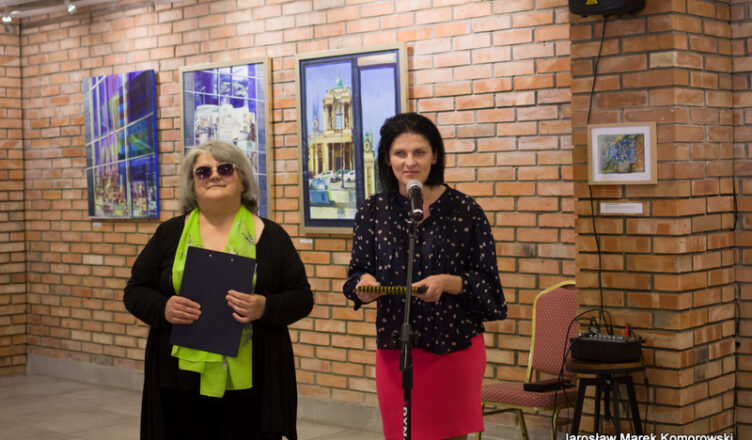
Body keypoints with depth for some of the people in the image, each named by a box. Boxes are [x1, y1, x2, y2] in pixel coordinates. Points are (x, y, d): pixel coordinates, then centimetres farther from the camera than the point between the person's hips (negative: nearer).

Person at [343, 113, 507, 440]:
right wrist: (364, 284, -17)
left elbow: (486, 279, -3)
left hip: (455, 344, -2)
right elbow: (357, 275, 6)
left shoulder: (463, 210, -4)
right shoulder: (372, 212, 3)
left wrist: (447, 283, -21)